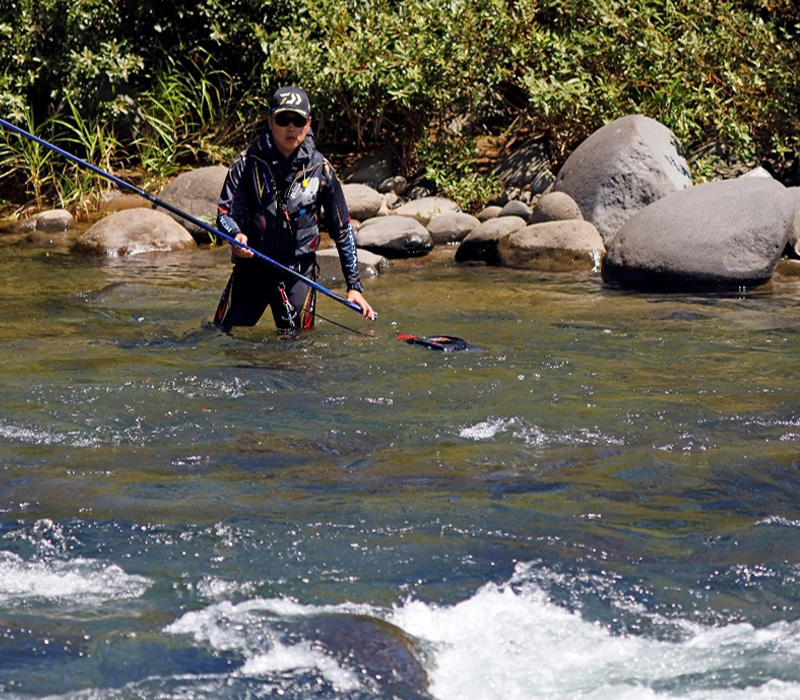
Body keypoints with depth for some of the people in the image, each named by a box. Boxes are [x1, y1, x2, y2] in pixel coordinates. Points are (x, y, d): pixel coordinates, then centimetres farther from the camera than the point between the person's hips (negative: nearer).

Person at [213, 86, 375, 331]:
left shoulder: (320, 169, 0)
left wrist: (353, 286, 1)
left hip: (298, 272, 0)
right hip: (250, 267, 0)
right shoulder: (248, 162, -4)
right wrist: (235, 235, -31)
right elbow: (225, 211, -6)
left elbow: (343, 230, 5)